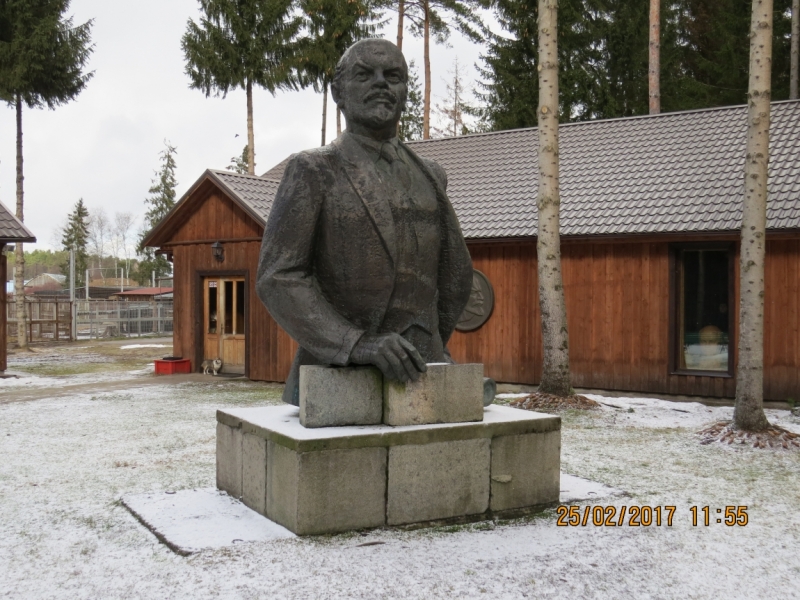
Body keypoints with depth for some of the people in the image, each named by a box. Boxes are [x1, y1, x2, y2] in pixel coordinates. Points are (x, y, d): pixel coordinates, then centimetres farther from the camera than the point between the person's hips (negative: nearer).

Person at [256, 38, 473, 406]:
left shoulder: (428, 176, 14)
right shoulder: (311, 171, 0)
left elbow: (455, 275, 24)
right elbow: (277, 278, -11)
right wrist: (359, 344, -23)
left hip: (418, 379, 4)